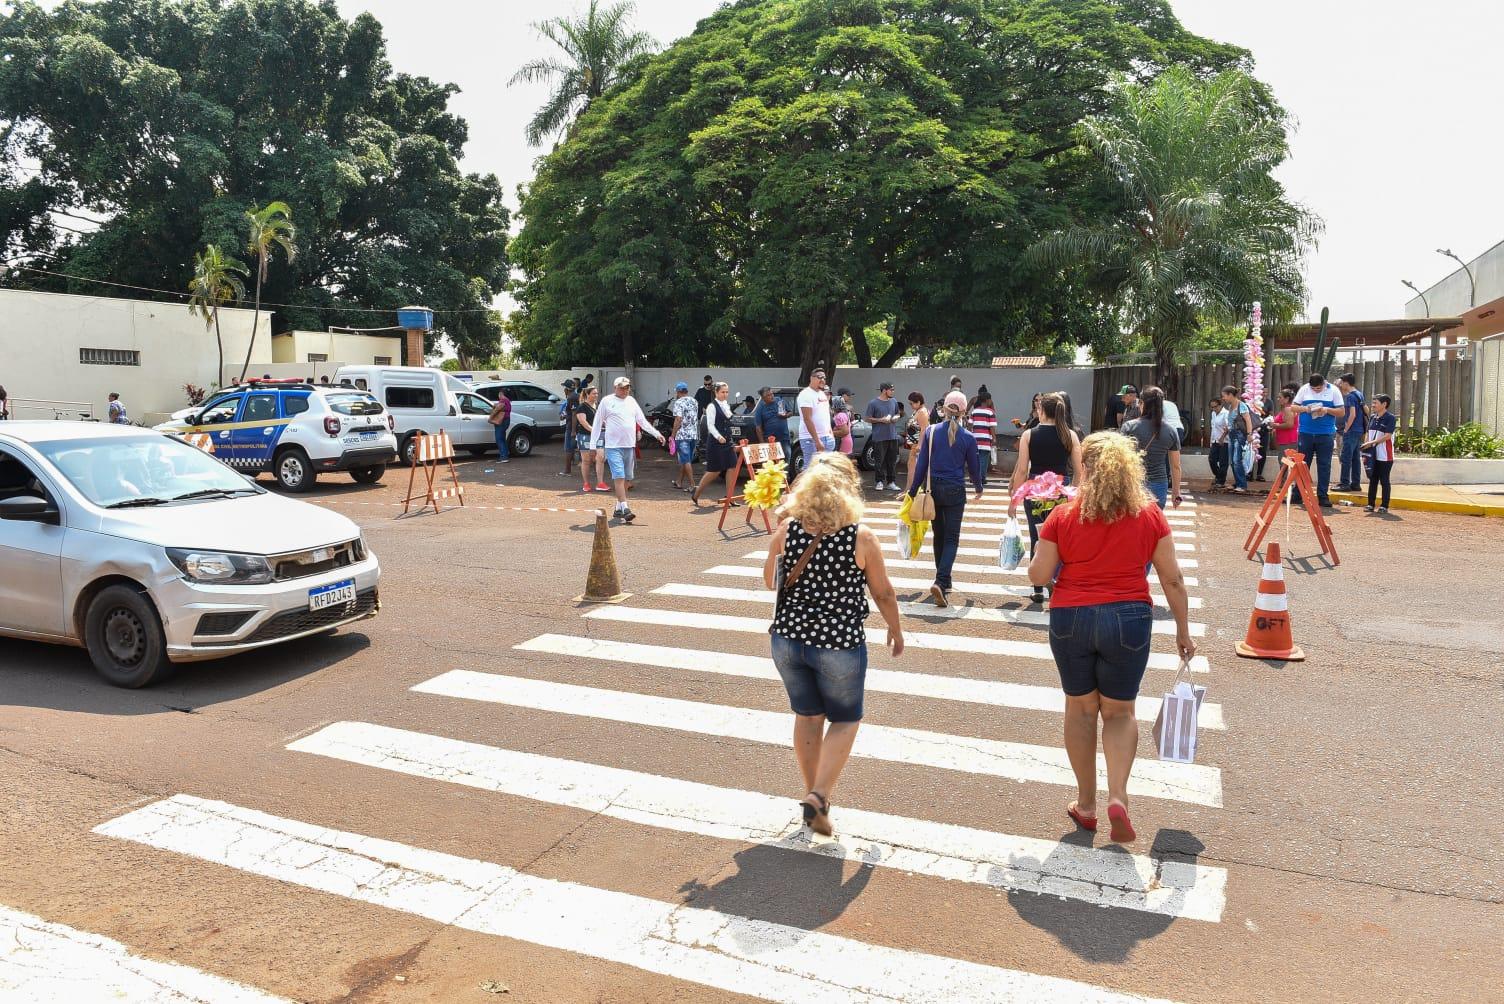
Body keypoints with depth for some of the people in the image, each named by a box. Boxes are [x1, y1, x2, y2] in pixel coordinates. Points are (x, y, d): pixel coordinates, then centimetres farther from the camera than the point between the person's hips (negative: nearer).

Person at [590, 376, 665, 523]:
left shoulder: (631, 401, 14)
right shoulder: (606, 401, -1)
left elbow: (642, 421, 18)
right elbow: (597, 424, 1)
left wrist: (656, 434, 10)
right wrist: (593, 445, -2)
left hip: (630, 445, 6)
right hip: (613, 446, -5)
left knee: (626, 478, 9)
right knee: (619, 477, -14)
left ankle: (618, 508, 20)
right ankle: (625, 508, -19)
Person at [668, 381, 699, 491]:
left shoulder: (679, 403, -10)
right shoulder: (694, 402, 13)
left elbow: (678, 420, -17)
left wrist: (672, 435, -13)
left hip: (682, 435, -7)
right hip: (694, 435, 7)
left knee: (686, 461, -5)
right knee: (685, 460, 15)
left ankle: (692, 484, -10)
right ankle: (679, 482, 24)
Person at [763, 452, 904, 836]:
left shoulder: (786, 530, -8)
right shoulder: (862, 538, -14)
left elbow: (769, 582, 7)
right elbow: (883, 593, -3)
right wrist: (896, 630, 15)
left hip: (788, 639, 3)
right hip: (839, 644, -3)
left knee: (807, 715, 21)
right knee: (844, 719, 17)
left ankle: (813, 794, 34)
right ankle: (819, 794, 4)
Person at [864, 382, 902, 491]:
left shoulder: (894, 402, 12)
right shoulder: (873, 403, -5)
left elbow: (897, 414, 25)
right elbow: (868, 419, -4)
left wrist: (896, 418, 2)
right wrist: (881, 420, -14)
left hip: (893, 436, 5)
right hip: (879, 437, -5)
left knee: (892, 460, 6)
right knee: (880, 460, -2)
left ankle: (891, 482, 13)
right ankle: (880, 482, 7)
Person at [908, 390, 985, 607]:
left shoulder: (931, 431, -5)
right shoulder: (968, 437, -6)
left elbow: (921, 463, -4)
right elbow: (974, 467, 5)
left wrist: (913, 491, 4)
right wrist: (979, 488, 24)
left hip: (934, 488, 2)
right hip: (955, 491, -2)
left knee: (939, 536, 17)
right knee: (951, 539, 2)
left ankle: (944, 581, 27)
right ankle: (941, 581, -17)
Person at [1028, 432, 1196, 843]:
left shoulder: (1063, 516, -7)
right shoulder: (1150, 515, -3)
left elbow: (1038, 575, -5)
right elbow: (1172, 580, 1)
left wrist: (1038, 550, 16)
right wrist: (1183, 630, 11)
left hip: (1071, 620, 0)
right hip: (1129, 621, 1)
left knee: (1080, 709, 16)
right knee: (1119, 711, 16)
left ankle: (1086, 802, 25)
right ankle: (1118, 795, -3)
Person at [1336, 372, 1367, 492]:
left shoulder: (1350, 396, -14)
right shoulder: (1359, 394, 13)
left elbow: (1352, 414, -20)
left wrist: (1346, 429, -11)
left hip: (1351, 431, -9)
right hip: (1359, 431, 9)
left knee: (1346, 458, -6)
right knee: (1356, 458, 10)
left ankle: (1344, 483, -6)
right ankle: (1356, 484, 13)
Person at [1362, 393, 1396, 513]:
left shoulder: (1390, 417, -9)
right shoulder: (1372, 418, 11)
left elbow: (1387, 436, -16)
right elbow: (1367, 434, 14)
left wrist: (1372, 442, -20)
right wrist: (1365, 449, 1)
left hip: (1385, 456, -6)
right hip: (1373, 455, 6)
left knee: (1384, 480, 1)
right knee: (1373, 480, 10)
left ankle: (1384, 506, 8)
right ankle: (1370, 504, 15)